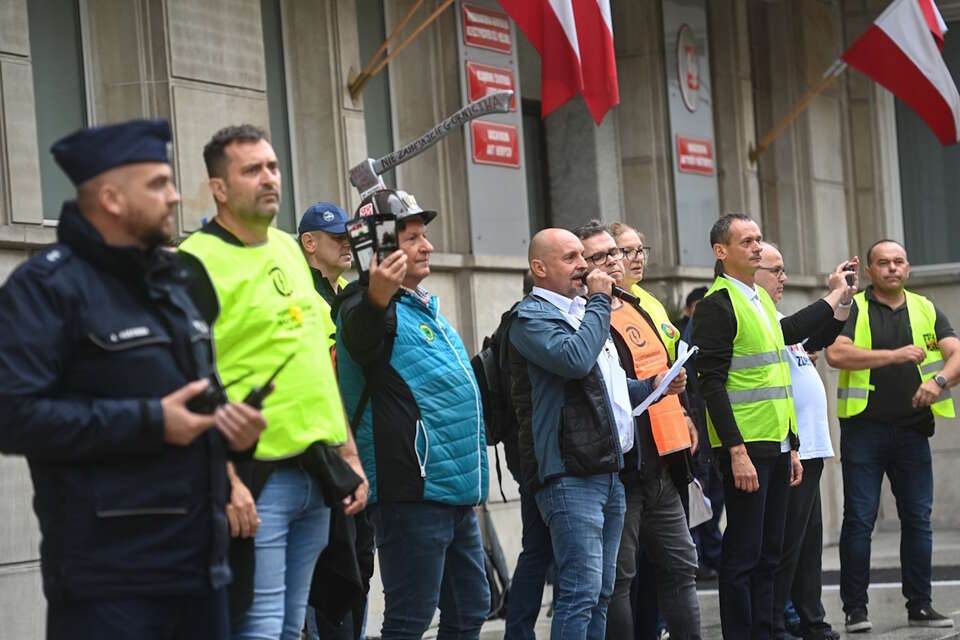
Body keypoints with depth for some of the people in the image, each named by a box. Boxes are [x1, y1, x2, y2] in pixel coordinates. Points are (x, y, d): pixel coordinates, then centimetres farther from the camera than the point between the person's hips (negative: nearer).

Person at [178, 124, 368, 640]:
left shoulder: (289, 250, 16)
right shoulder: (198, 263, -9)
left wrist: (349, 453, 17)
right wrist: (224, 480, -22)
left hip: (315, 475, 8)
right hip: (254, 480, -7)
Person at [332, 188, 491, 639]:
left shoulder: (426, 309, 20)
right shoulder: (371, 306, -9)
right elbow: (360, 337, -34)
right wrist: (376, 299, -57)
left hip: (457, 493, 10)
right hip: (413, 491, -10)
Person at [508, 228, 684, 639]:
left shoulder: (582, 313, 22)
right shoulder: (531, 316, -6)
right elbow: (575, 360, -25)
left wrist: (652, 386, 14)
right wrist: (599, 301, -12)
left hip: (608, 469, 9)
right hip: (569, 476, -9)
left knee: (600, 592, 10)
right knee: (580, 591, -13)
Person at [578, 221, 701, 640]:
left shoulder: (634, 308, 18)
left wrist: (679, 413, 18)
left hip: (658, 461, 9)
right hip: (620, 464, -9)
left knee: (680, 566, 12)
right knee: (618, 576, -4)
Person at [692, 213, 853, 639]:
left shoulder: (761, 300, 17)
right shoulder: (716, 305, -10)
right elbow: (712, 385, -16)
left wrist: (791, 446, 20)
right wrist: (737, 452, -22)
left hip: (776, 447, 8)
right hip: (744, 449, -8)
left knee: (769, 553, 11)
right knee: (743, 555, -4)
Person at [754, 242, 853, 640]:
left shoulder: (772, 316, 19)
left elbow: (819, 340, 22)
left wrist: (845, 298, 10)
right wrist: (836, 296, -21)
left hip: (808, 446, 11)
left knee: (808, 543, 15)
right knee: (784, 544, -7)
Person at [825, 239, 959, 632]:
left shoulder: (926, 311, 11)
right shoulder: (853, 309, 1)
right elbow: (836, 354, -15)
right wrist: (894, 355, -19)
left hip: (912, 431, 3)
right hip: (864, 429, -3)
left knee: (918, 518, 6)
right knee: (859, 519, -2)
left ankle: (920, 605, 14)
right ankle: (855, 609, 3)